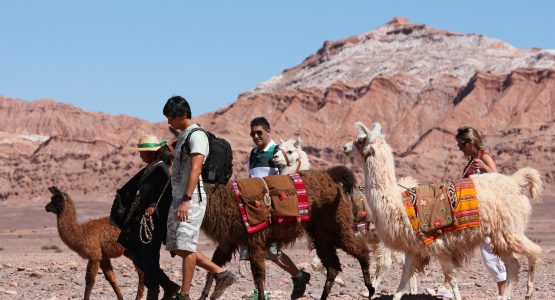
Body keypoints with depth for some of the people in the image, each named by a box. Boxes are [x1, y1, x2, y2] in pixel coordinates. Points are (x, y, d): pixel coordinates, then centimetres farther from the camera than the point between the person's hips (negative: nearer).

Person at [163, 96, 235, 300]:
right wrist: (179, 200, 17)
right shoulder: (183, 136, 19)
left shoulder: (196, 135, -10)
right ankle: (221, 274, 13)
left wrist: (186, 200, -26)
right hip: (178, 198, 10)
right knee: (178, 247, 8)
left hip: (191, 199, -10)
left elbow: (196, 169, -19)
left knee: (185, 246, -10)